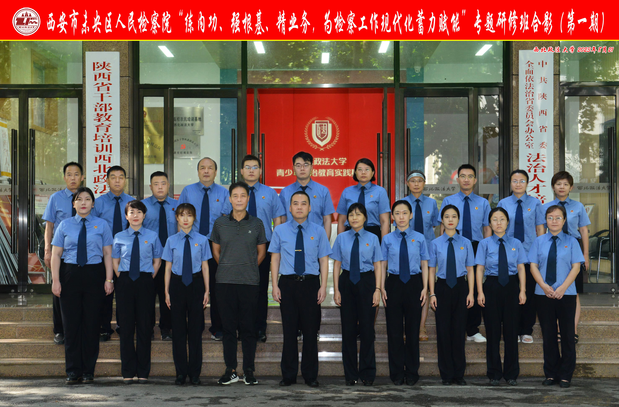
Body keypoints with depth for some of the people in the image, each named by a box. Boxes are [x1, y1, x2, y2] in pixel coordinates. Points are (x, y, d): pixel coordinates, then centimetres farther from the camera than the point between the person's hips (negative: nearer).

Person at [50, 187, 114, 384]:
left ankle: (88, 370, 10)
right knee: (71, 322, 1)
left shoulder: (101, 225, 7)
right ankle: (73, 371, 8)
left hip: (94, 274, -1)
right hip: (70, 274, 1)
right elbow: (56, 254, 6)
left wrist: (109, 279, -6)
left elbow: (108, 253, 3)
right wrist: (55, 280, -3)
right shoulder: (65, 225, 9)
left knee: (91, 322, 1)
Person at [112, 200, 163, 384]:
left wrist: (150, 278, 2)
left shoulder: (152, 236, 5)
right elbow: (115, 260, 14)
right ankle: (128, 371, 9)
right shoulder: (119, 237, 7)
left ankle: (143, 371, 8)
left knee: (145, 326, 1)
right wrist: (121, 279, 4)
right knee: (126, 326, 2)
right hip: (125, 282, 1)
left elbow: (157, 260, 12)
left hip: (145, 282, -1)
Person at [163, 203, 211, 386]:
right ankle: (181, 372, 13)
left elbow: (205, 266, 4)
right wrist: (167, 291, 4)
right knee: (178, 329, 4)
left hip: (196, 283, -1)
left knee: (196, 329, 3)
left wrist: (206, 290, 2)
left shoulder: (201, 240, 1)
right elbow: (168, 267, 7)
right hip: (177, 284, 1)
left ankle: (195, 373, 12)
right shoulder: (172, 240, 4)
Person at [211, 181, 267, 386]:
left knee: (248, 327, 1)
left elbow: (261, 252, 13)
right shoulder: (220, 223, 6)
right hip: (225, 282, 1)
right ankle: (230, 370, 10)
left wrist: (249, 268, 9)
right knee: (228, 326, 3)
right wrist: (227, 268, 11)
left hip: (250, 282, -1)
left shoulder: (256, 224, 4)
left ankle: (249, 370, 8)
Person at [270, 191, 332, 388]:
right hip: (288, 284, 0)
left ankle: (310, 375, 13)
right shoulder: (280, 231, 7)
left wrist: (323, 286, -4)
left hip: (310, 284, 0)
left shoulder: (318, 231, 6)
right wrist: (275, 286, -1)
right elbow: (275, 258, 7)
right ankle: (289, 375, 12)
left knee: (311, 330, 3)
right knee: (289, 330, 3)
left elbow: (324, 260, 5)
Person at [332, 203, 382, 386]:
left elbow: (378, 265, 2)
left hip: (366, 282, -1)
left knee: (367, 328, 2)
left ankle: (367, 373, 13)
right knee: (348, 328, 4)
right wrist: (336, 289, 0)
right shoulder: (341, 238, 5)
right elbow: (337, 264, 6)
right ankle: (350, 374, 13)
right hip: (347, 282, 1)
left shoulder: (372, 238, 2)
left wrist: (377, 289, -5)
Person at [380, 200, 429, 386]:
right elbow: (383, 265, 6)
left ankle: (412, 373, 16)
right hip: (394, 283, 0)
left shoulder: (419, 238, 3)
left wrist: (425, 288, -2)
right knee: (394, 330, 3)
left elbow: (424, 265, 5)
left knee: (413, 329, 5)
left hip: (414, 283, 0)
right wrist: (382, 288, -2)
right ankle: (397, 373, 13)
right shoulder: (387, 239, 3)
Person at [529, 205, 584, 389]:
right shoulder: (539, 241, 8)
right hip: (543, 294, 1)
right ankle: (551, 374, 13)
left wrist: (562, 288, -13)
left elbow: (576, 267, -2)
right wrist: (544, 286, -12)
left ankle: (566, 375, 8)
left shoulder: (571, 242, 4)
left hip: (566, 294, -1)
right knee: (548, 334, 5)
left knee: (567, 334, 1)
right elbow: (533, 266, 4)